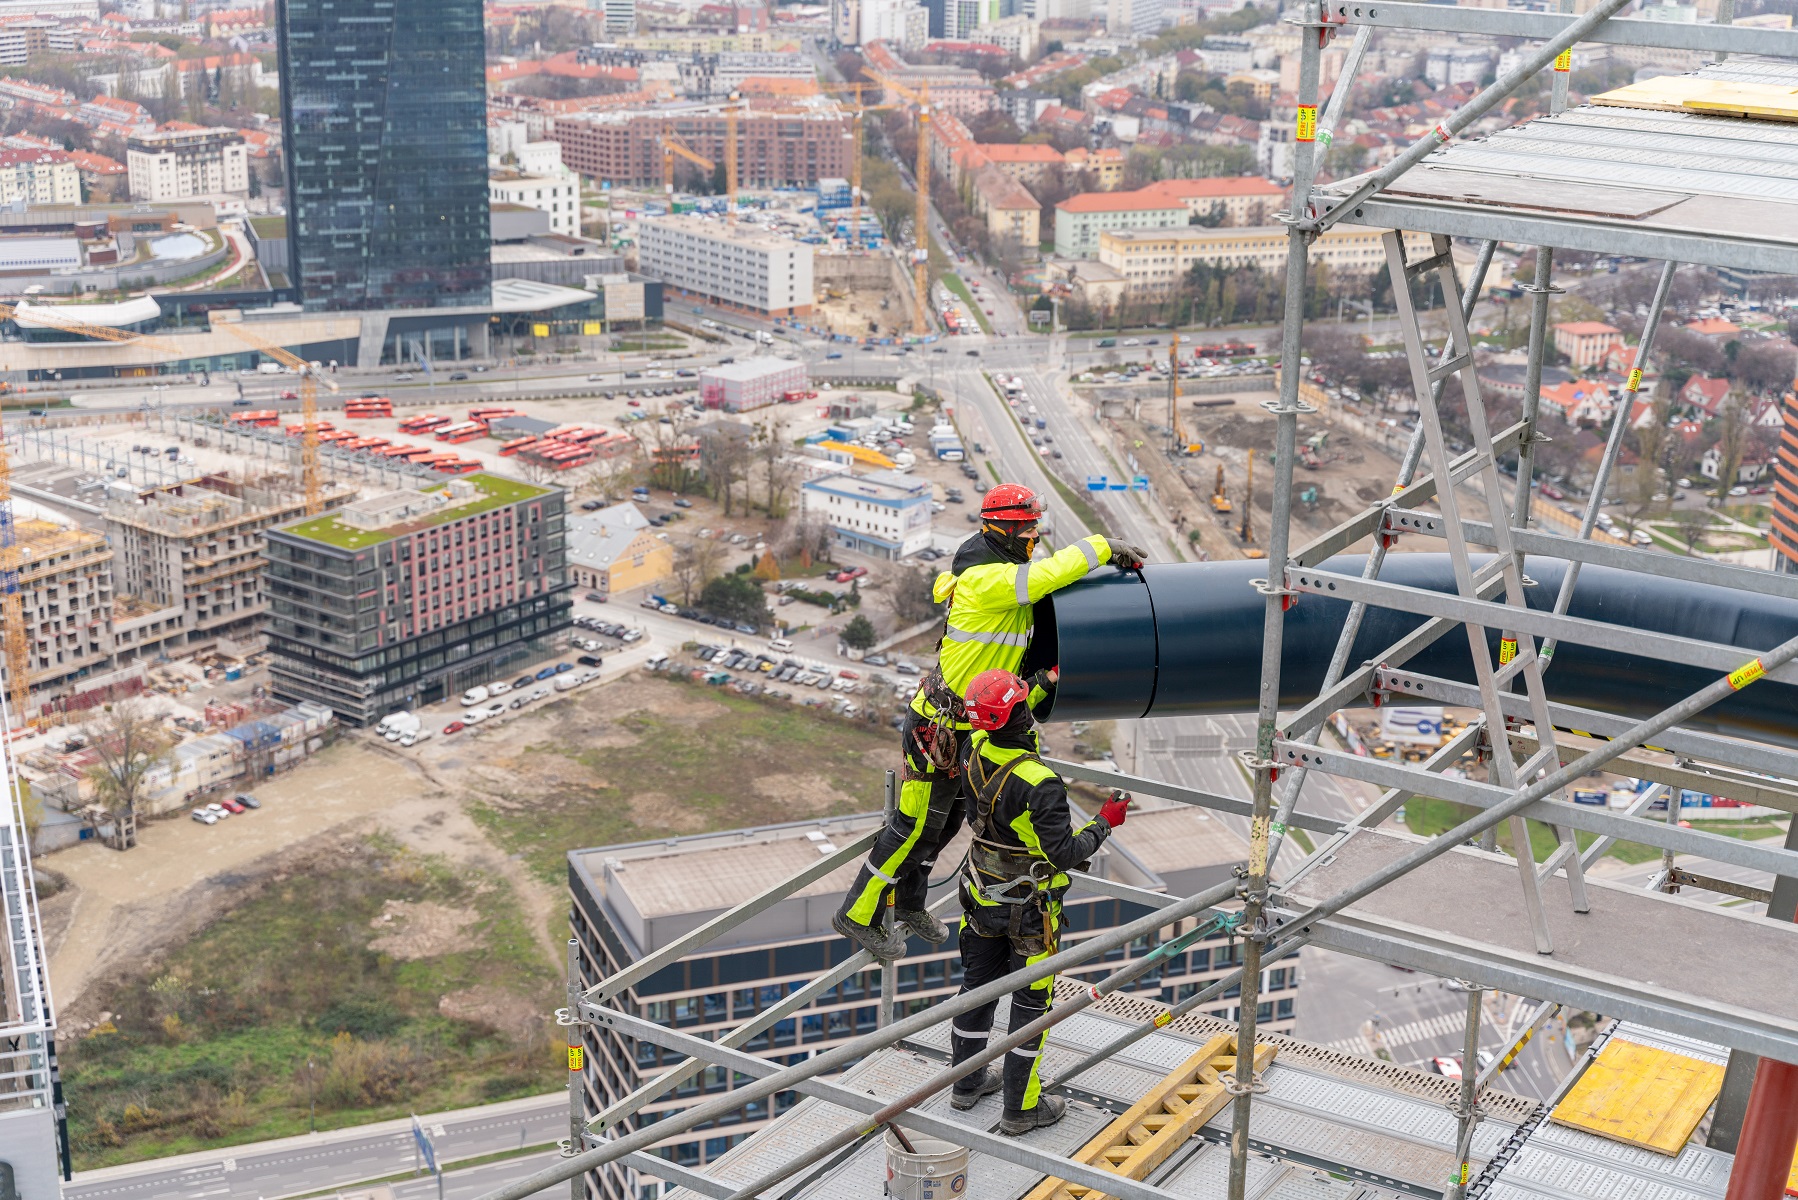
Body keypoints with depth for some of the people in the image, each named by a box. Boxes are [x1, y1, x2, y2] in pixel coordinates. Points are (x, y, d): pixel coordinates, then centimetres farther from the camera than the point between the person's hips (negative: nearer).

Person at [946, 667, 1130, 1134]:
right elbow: (1063, 855, -26)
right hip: (1028, 906, -7)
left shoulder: (977, 750, -10)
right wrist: (1105, 823, -11)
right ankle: (1021, 1107, 18)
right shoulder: (1040, 784, -31)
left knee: (978, 985, 21)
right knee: (1032, 1001, 8)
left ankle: (967, 1082, 37)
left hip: (981, 896, 7)